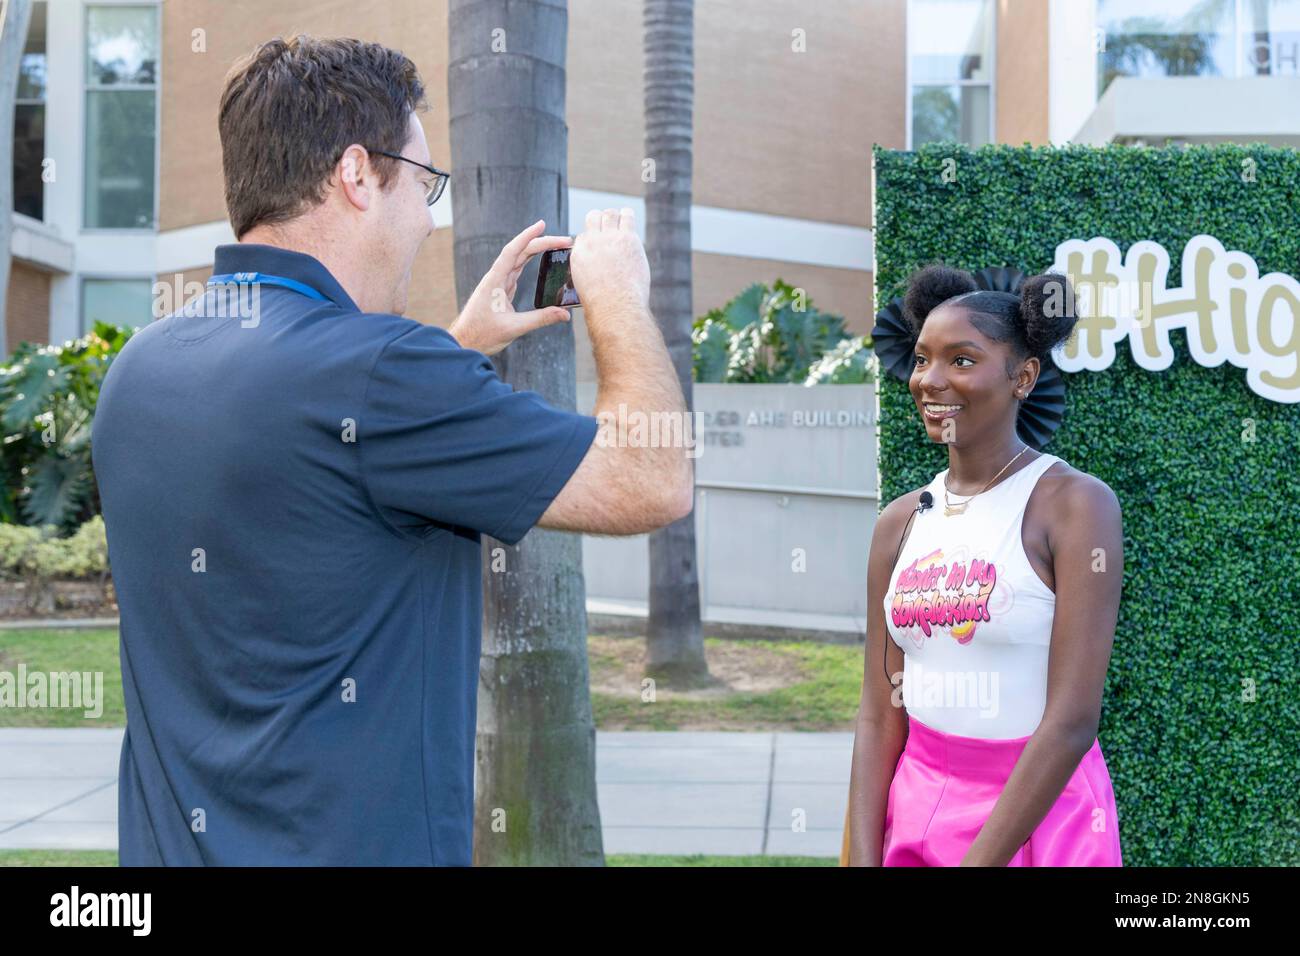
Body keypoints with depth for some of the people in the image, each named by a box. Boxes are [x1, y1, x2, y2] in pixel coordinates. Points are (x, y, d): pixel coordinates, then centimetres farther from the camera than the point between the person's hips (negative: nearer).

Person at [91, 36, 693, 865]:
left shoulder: (140, 368, 2)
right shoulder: (380, 369, -23)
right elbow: (656, 484, -17)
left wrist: (463, 346, 18)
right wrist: (621, 297, -2)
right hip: (357, 843, -8)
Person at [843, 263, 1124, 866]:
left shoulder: (1076, 504, -13)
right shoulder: (900, 522, 2)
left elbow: (1074, 720, -18)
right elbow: (880, 713, 1)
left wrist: (979, 860, -18)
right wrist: (862, 857, -9)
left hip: (1039, 813, -4)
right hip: (915, 809, 5)